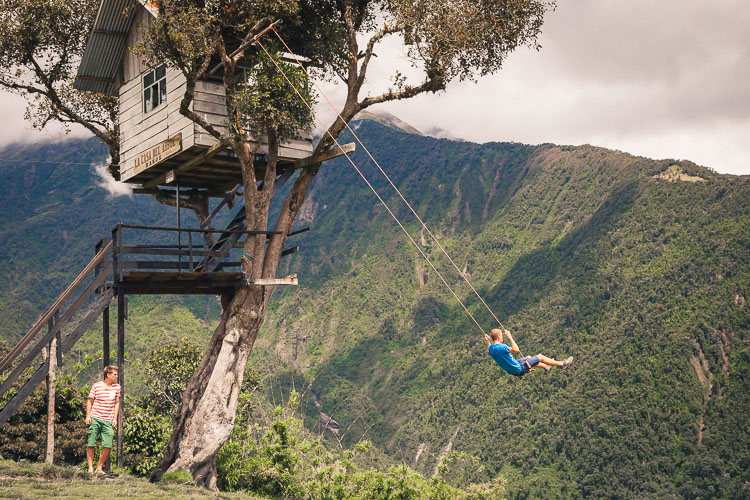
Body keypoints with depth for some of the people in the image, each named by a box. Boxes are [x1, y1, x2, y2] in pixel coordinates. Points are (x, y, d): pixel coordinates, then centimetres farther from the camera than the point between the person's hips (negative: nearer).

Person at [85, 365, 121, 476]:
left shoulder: (117, 387, 8)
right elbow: (90, 401, 8)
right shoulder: (96, 386, 0)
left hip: (108, 421, 2)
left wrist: (115, 418, 9)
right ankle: (90, 468, 13)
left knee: (108, 446, -6)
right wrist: (88, 416, 2)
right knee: (91, 444, 0)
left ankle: (99, 468, 9)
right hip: (95, 419, -2)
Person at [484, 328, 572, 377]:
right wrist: (510, 337, -30)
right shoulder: (500, 347, -33)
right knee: (540, 357, 4)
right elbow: (516, 349, -34)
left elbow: (488, 351, 20)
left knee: (529, 357, 32)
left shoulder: (491, 348, -4)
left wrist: (488, 341, 17)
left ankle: (546, 366, 53)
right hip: (519, 369, -9)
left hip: (511, 371, 9)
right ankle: (562, 364, 21)